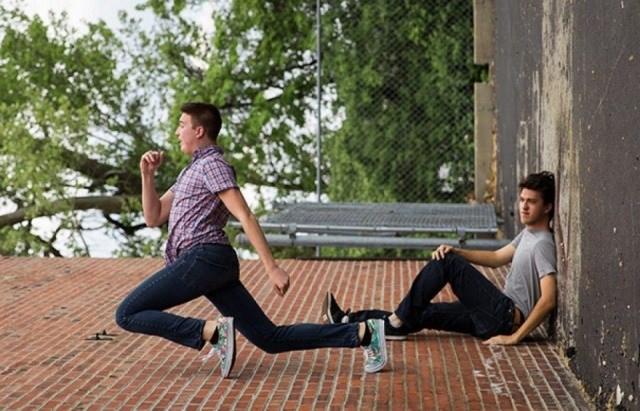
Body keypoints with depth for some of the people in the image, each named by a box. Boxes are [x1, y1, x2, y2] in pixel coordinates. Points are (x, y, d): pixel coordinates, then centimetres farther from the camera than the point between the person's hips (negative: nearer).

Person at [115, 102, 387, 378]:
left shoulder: (212, 164, -1)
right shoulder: (191, 171, 28)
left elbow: (245, 217, -12)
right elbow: (153, 218, 26)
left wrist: (272, 268, -21)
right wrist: (147, 175, 12)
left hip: (203, 259, -9)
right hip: (214, 264, 9)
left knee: (127, 315, -9)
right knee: (270, 338, 3)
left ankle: (212, 331, -21)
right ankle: (362, 333, 0)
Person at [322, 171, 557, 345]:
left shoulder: (542, 244, -16)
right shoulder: (528, 233, 14)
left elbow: (548, 301, -25)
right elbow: (497, 258, 24)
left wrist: (515, 338, -25)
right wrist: (456, 252, 8)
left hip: (507, 317, -9)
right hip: (498, 315, 10)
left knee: (447, 262, -13)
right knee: (422, 314, 5)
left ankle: (398, 321, -7)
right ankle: (349, 321, 6)